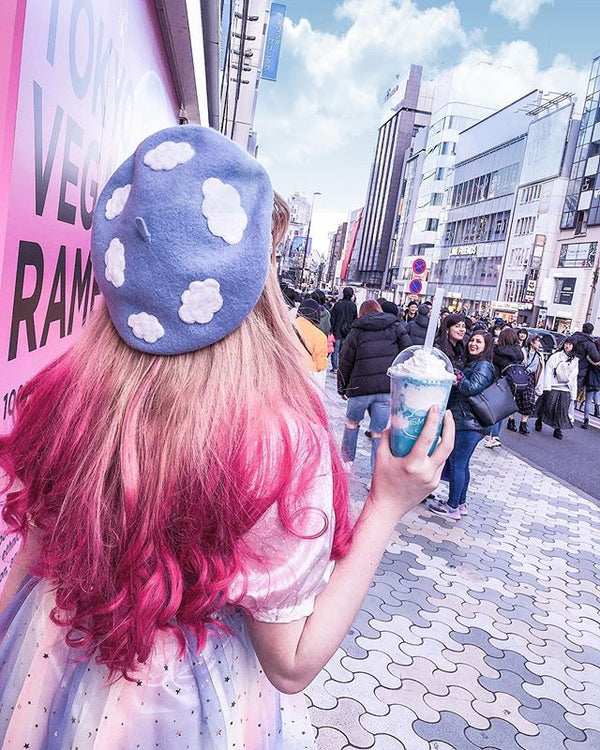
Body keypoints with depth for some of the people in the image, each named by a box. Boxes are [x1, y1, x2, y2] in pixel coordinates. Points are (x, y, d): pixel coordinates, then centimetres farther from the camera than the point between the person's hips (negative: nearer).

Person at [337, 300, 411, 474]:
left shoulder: (357, 330, 8)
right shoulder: (396, 326, 9)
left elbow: (346, 361, 7)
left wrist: (342, 387, 16)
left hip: (361, 387, -1)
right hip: (388, 388, 1)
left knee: (352, 422, 22)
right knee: (378, 433, 5)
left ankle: (347, 460, 30)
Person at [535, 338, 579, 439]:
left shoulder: (575, 361, 13)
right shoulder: (556, 356, 0)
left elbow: (574, 378, 15)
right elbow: (548, 371, -4)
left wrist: (573, 393, 10)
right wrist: (547, 387, -11)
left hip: (566, 390, 3)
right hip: (553, 388, -3)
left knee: (562, 410, 0)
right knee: (548, 407, 1)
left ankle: (558, 430, 8)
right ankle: (539, 422, 23)